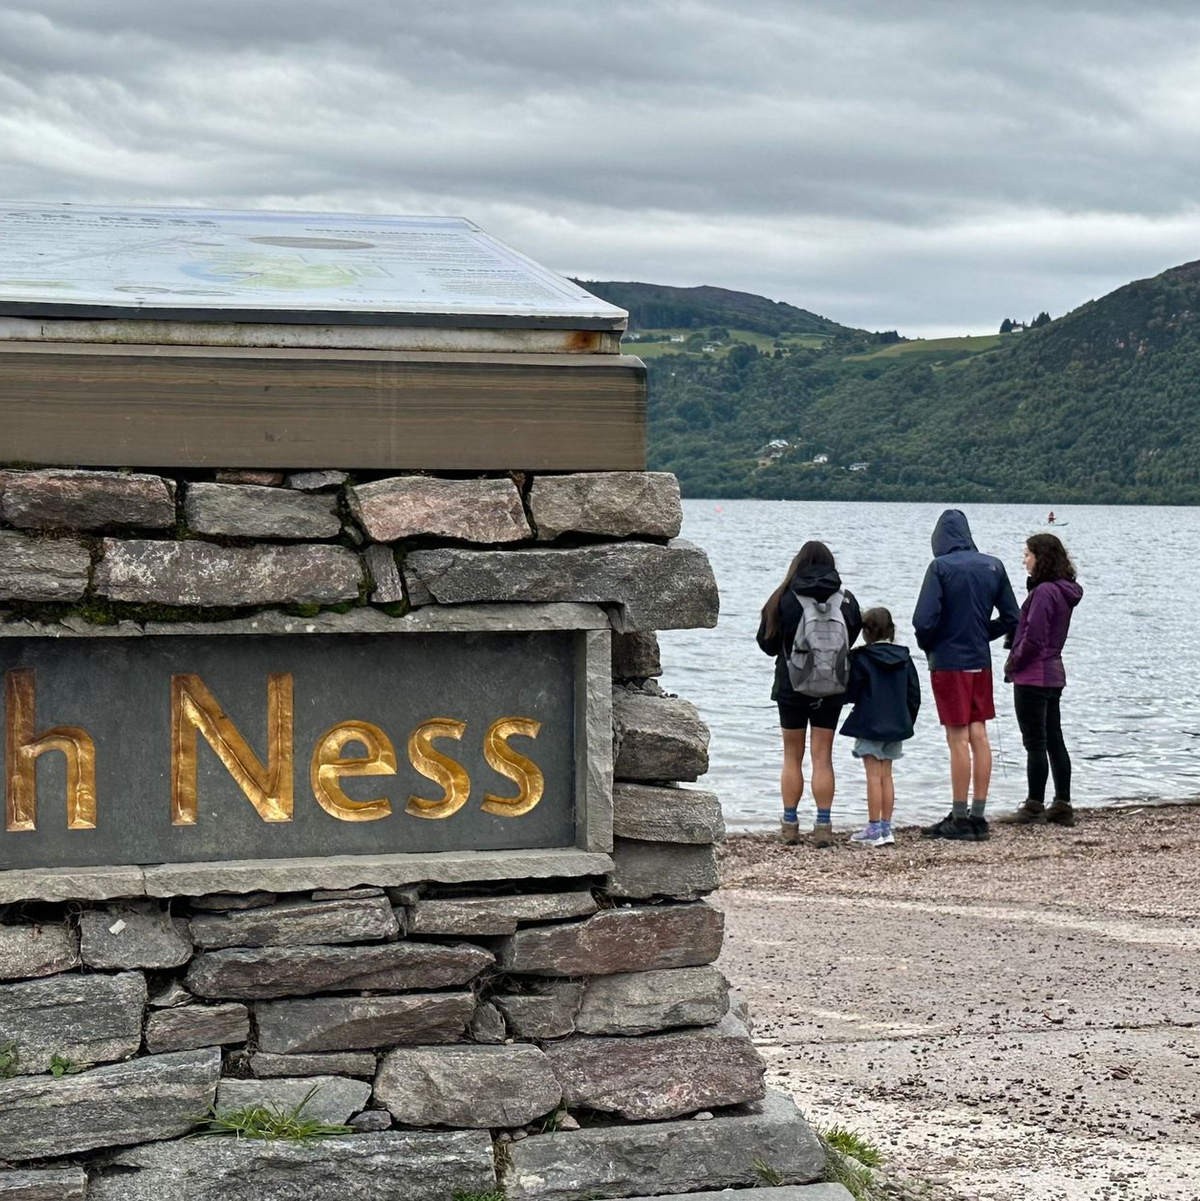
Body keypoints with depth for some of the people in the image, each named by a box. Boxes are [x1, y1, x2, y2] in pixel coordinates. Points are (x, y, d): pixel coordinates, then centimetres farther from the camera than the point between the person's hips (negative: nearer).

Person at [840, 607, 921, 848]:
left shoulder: (861, 658, -12)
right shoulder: (903, 658, 5)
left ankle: (874, 829, -2)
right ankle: (886, 828, 12)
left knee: (874, 777, -3)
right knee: (886, 776, 11)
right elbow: (914, 694, 8)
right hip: (895, 726, 5)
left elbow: (851, 693, -10)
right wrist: (907, 721, 16)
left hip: (869, 725, -5)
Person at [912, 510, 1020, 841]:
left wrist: (927, 646, 1)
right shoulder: (993, 566, 5)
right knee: (979, 735, 8)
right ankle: (978, 816, 11)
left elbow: (924, 620, -18)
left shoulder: (941, 567, -12)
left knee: (958, 739, -3)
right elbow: (1011, 618, 9)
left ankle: (959, 819, 1)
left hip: (949, 662, -5)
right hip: (981, 662, 5)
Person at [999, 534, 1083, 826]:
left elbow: (1032, 639, -21)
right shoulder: (1063, 591, 11)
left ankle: (1034, 807, 2)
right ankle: (1062, 806, 15)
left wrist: (1013, 664, -6)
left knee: (1035, 744, -3)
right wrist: (1016, 663, 11)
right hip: (1054, 674, 9)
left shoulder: (1043, 592, -19)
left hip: (1033, 677, -9)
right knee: (1054, 741, 12)